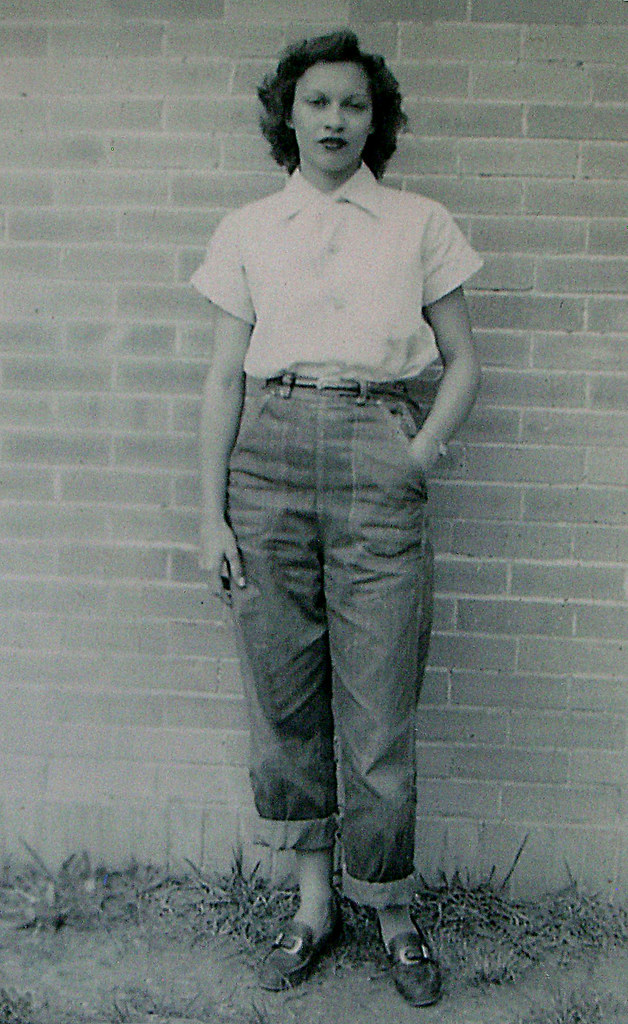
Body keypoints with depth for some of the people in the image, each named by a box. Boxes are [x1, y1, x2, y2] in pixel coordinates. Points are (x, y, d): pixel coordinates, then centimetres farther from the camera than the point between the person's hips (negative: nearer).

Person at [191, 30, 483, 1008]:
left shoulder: (421, 225, 8)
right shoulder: (246, 232, 10)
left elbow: (464, 362, 11)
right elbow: (224, 378, 7)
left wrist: (420, 457, -3)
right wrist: (212, 514, 1)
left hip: (377, 463, -1)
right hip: (269, 458, 2)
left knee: (379, 704, 0)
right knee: (284, 695, 6)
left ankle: (393, 910, 20)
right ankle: (313, 904, 23)